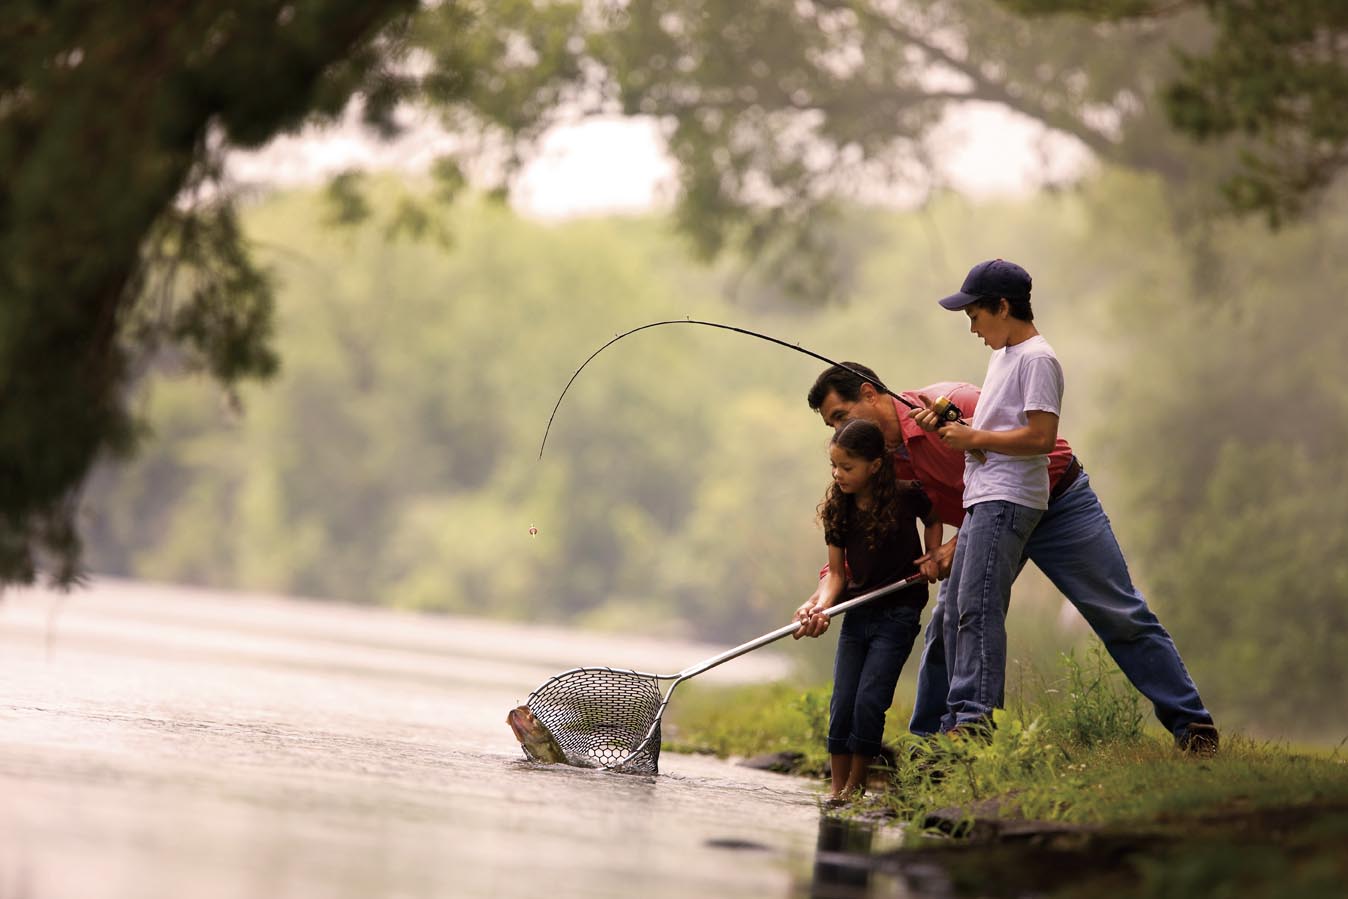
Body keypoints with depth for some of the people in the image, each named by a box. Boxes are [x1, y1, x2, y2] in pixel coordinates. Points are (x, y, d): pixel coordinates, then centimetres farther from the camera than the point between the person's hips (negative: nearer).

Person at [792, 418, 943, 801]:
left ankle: (856, 786, 1)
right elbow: (837, 572, -1)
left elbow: (933, 519, 11)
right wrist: (819, 607, -17)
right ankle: (837, 788, 9)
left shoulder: (905, 496, -12)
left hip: (898, 615, -4)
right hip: (858, 613, 4)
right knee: (842, 704, 0)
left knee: (869, 701, -12)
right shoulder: (838, 509, -2)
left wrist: (932, 557, -5)